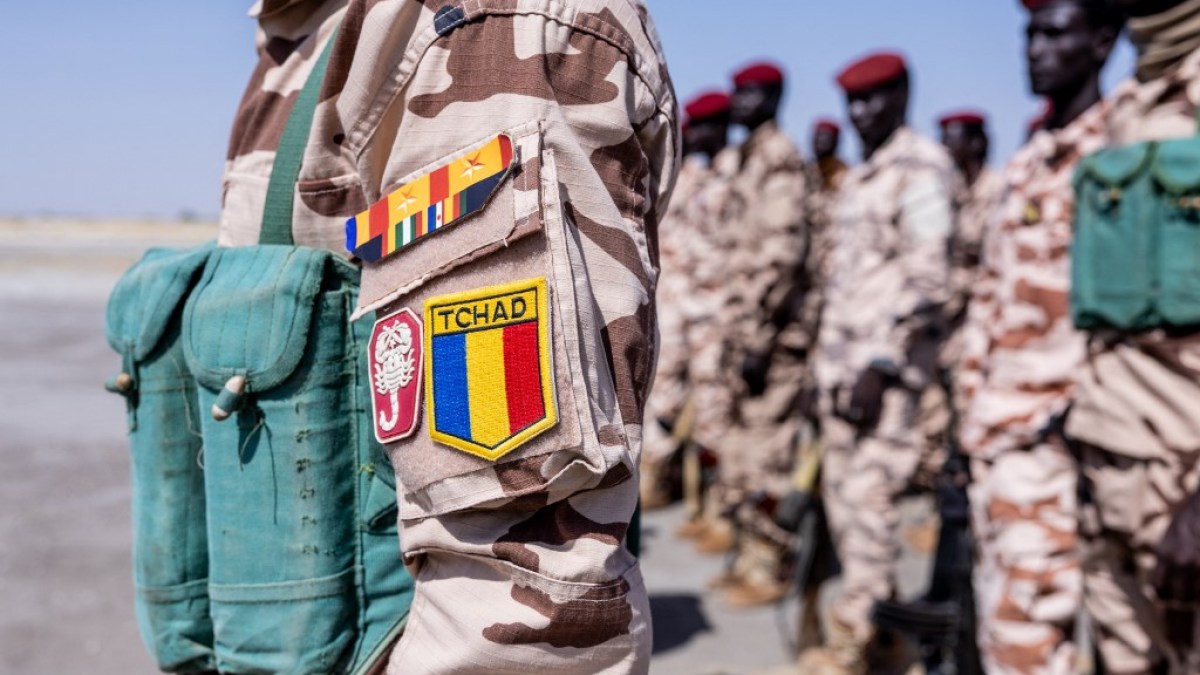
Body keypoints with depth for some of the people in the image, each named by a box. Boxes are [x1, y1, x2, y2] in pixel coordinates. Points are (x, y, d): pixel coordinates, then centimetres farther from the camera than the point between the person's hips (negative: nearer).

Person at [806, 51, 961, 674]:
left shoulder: (921, 169, -8)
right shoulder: (857, 179, 19)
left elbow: (926, 277, -16)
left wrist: (882, 365, -20)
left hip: (891, 359, -9)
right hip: (840, 353, 9)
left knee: (867, 492, -10)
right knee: (840, 488, 10)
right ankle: (878, 615, 22)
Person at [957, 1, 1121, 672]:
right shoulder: (1026, 162, 19)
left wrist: (1078, 399, -17)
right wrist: (973, 396, 14)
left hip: (1052, 423, -8)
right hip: (998, 417, 8)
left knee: (1032, 612, -9)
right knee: (998, 594, 14)